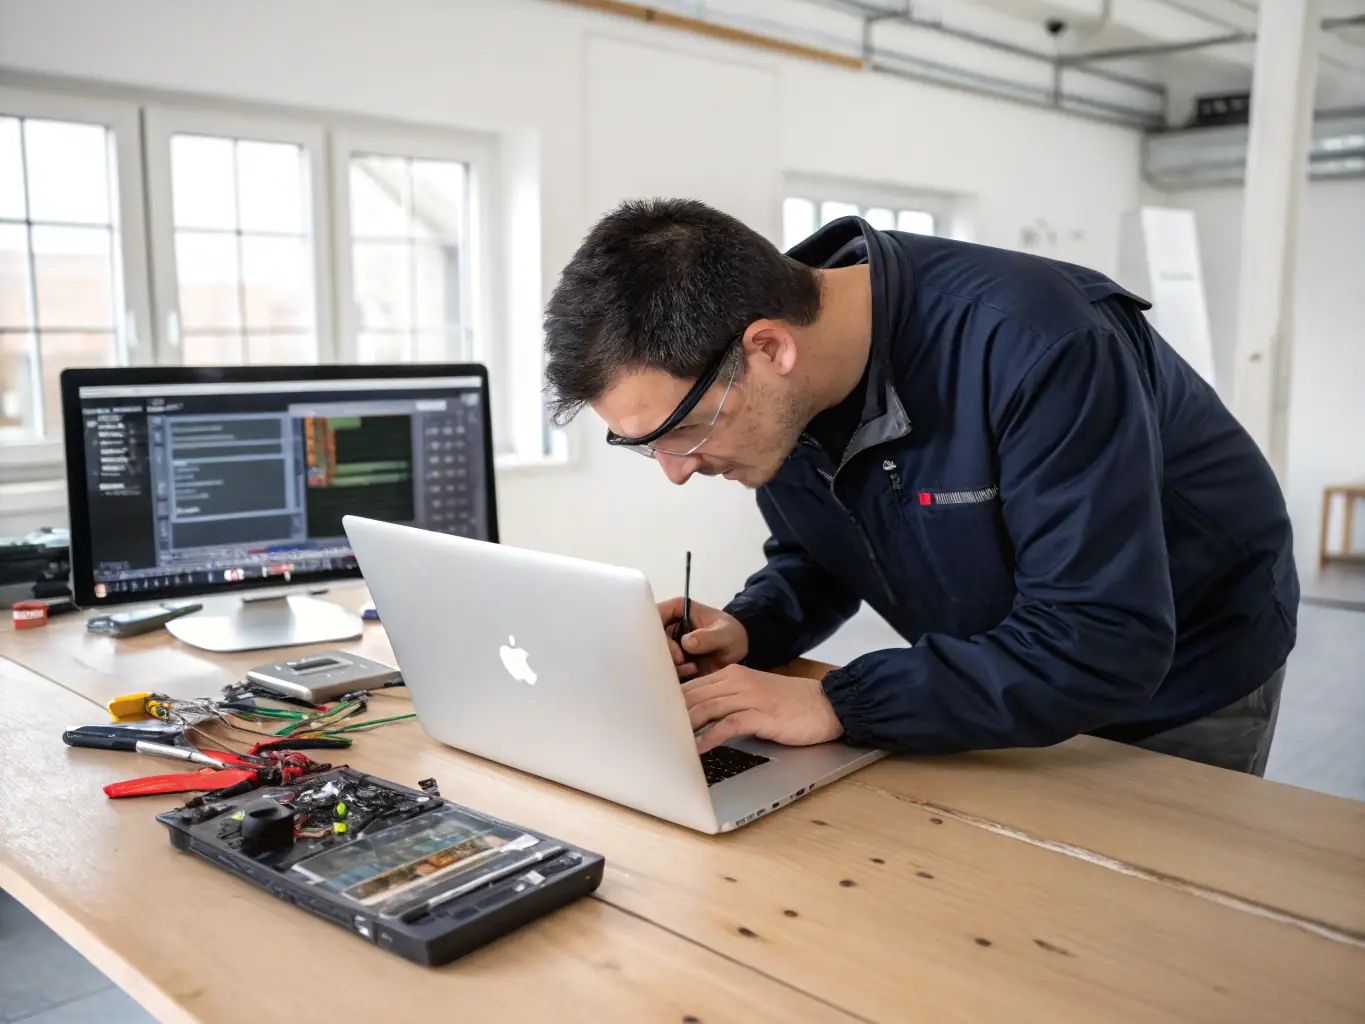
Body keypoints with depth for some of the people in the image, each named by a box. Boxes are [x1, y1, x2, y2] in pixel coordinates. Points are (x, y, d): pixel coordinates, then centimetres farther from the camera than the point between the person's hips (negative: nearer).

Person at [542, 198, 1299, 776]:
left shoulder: (1030, 344, -38)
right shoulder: (772, 398, -16)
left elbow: (1103, 646, -40)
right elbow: (815, 560, 2)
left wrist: (836, 704, -40)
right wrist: (745, 632, -20)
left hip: (1179, 683, -5)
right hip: (1002, 686, 6)